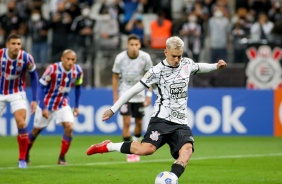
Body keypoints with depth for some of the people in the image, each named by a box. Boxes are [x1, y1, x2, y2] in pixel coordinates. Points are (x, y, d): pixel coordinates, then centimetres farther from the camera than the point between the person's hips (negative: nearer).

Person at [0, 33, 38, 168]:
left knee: (21, 124, -16)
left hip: (17, 93, -1)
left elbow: (34, 77, -1)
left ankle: (22, 159, -5)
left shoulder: (26, 58, -16)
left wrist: (34, 100, -5)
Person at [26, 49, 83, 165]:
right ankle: (25, 154, 32)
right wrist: (43, 108, -23)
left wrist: (76, 106, 6)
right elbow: (41, 87, -19)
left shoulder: (77, 71, -13)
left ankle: (62, 158, -7)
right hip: (46, 103, -3)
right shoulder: (52, 69, -26)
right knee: (36, 130, 9)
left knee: (68, 127, -18)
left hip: (62, 104, 3)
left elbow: (77, 87, 6)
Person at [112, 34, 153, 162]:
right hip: (125, 94, -2)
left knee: (139, 123, 9)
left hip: (139, 94, 2)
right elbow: (115, 77, -4)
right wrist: (115, 97, -5)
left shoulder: (145, 57, -13)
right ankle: (129, 153, -6)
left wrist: (149, 95, -5)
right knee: (127, 122, -12)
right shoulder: (120, 58, -15)